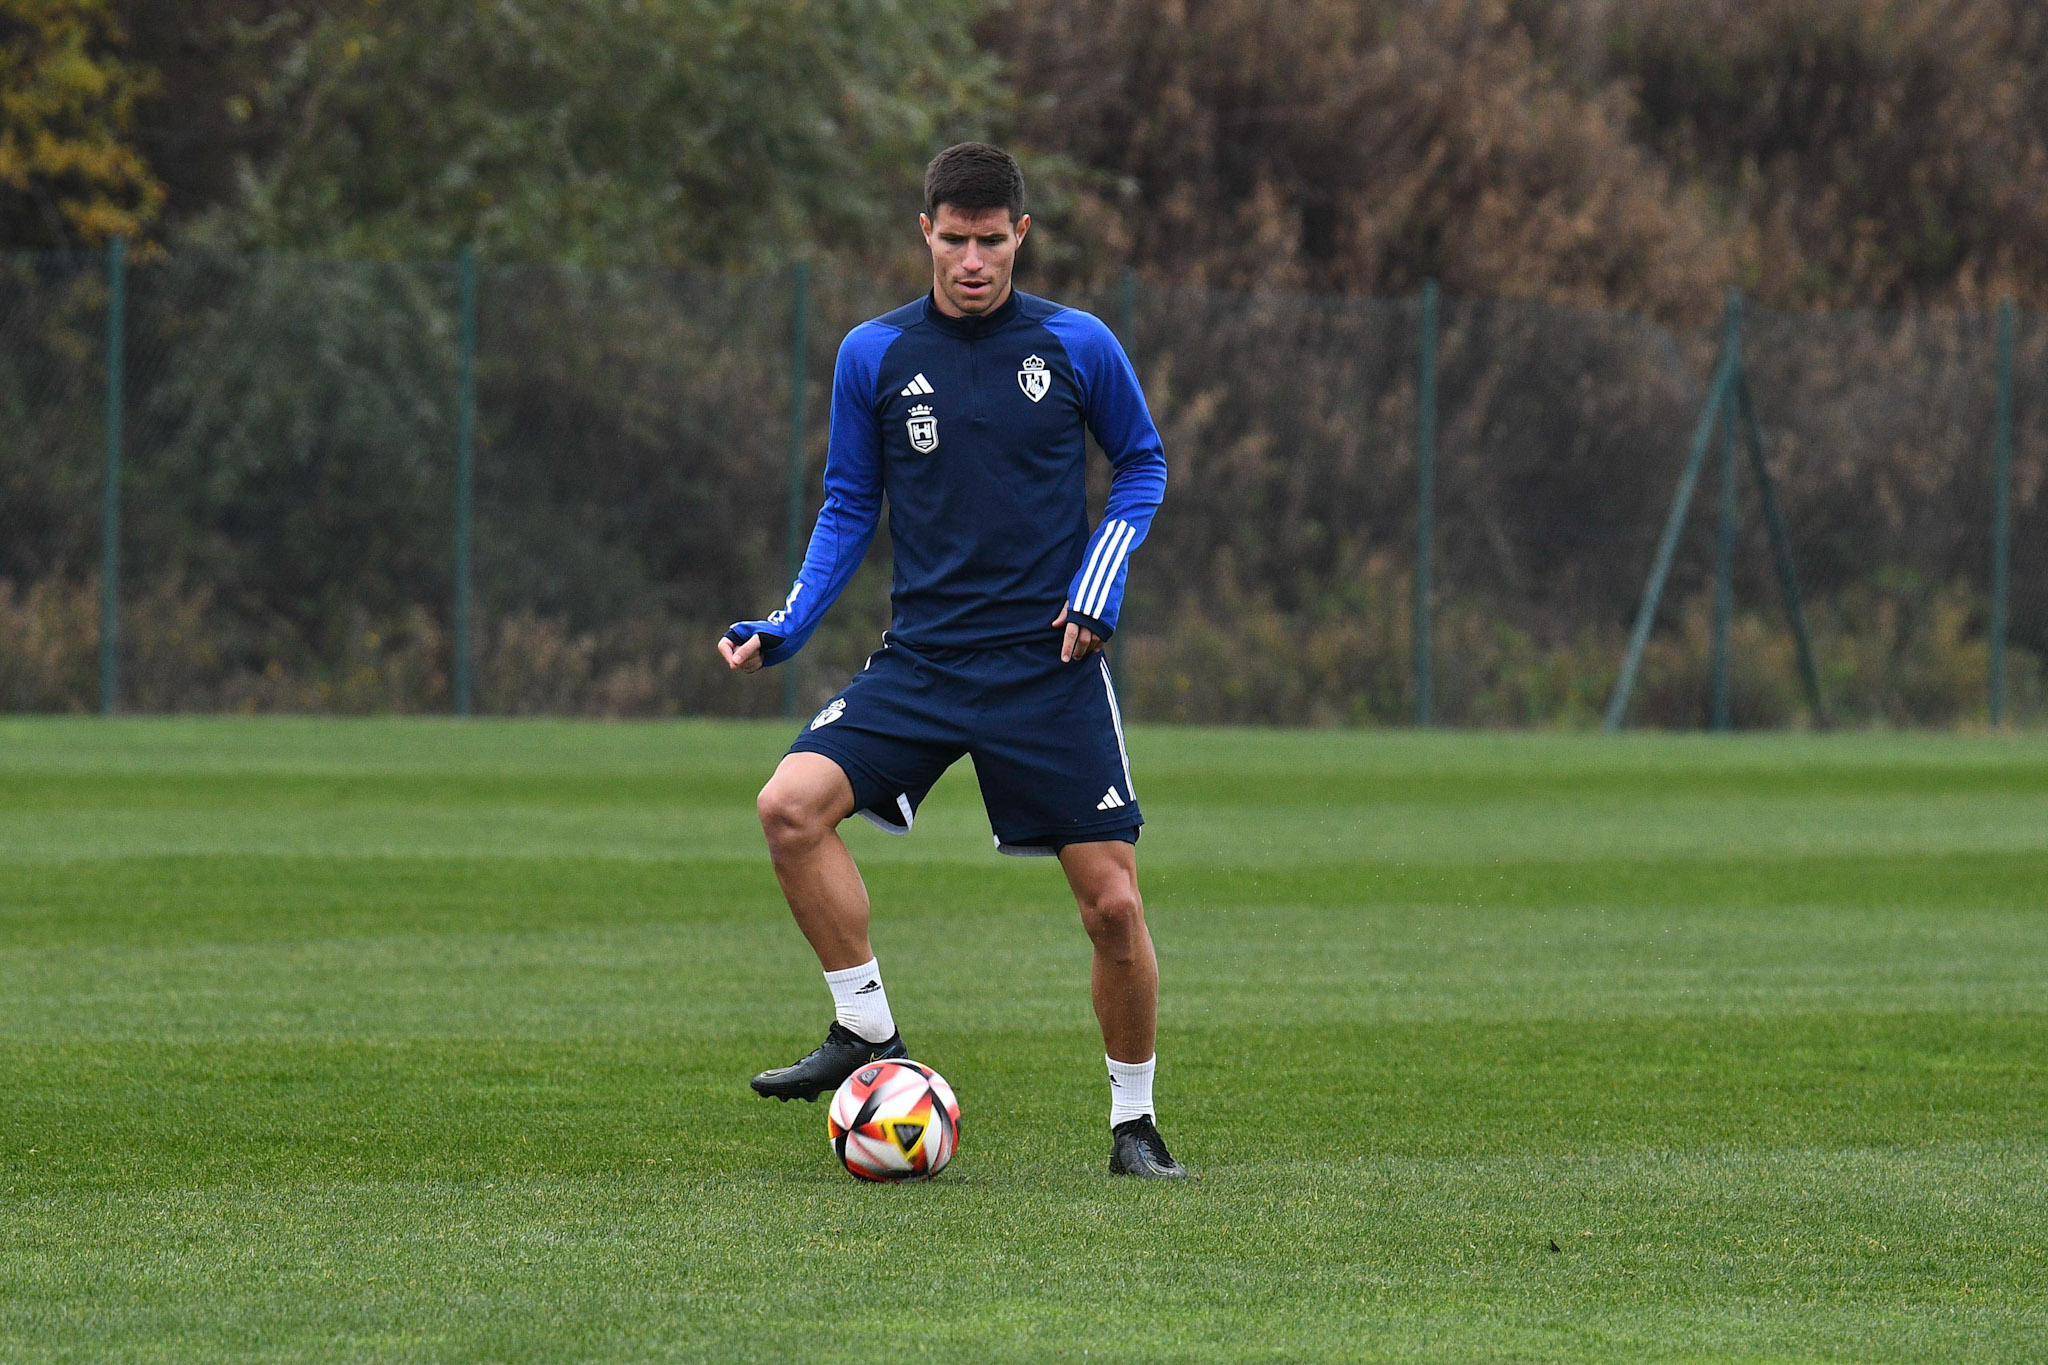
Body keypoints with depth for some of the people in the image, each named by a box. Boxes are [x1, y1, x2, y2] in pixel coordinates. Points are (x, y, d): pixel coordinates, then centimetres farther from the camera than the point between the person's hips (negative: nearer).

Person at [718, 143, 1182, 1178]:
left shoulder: (1078, 347, -1)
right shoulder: (874, 356, 2)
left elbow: (1142, 467, 11)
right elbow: (848, 508, 11)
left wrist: (1098, 587, -5)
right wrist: (787, 627, -2)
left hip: (1050, 665, -1)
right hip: (920, 659, 1)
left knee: (1112, 904, -6)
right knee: (790, 805, -22)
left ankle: (1134, 1123, 15)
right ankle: (867, 1033, -8)